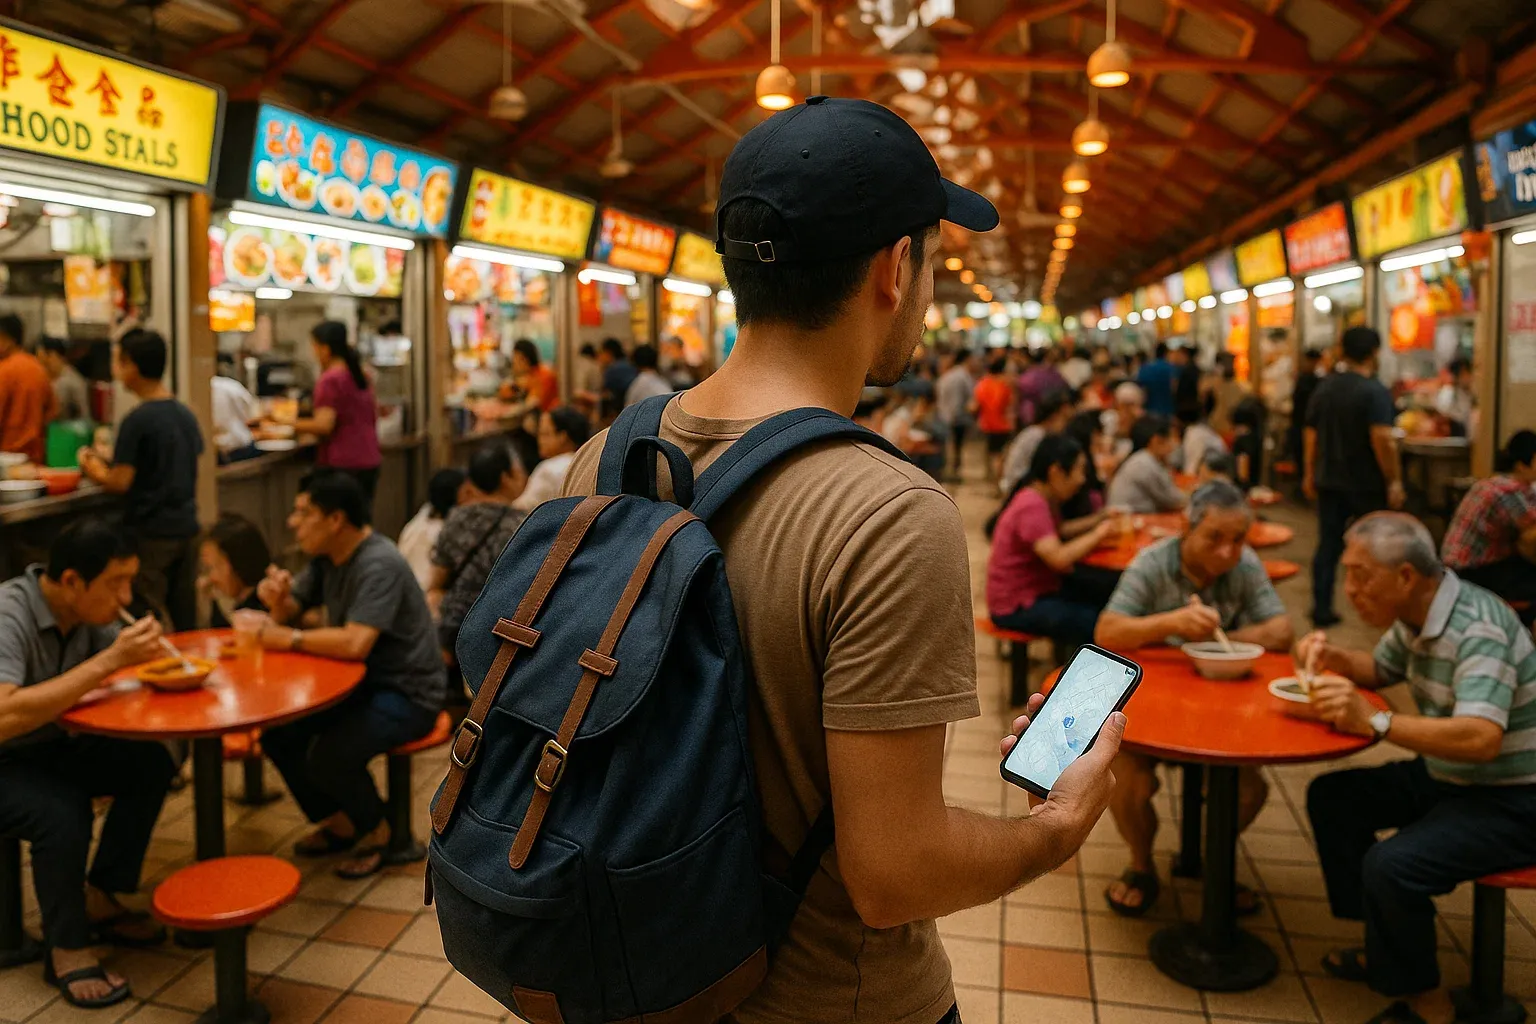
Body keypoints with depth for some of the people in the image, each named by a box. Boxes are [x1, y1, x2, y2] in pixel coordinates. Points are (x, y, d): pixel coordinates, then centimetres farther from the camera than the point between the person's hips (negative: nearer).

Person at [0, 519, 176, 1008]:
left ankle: (98, 899, 8)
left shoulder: (87, 610, -7)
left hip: (45, 747, 7)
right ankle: (67, 950, -7)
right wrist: (108, 661, -40)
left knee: (150, 764, -8)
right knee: (62, 814, -31)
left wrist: (145, 656, -19)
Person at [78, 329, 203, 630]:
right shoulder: (186, 415, 6)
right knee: (185, 620, 12)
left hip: (150, 533, -6)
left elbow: (120, 482, -16)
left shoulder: (137, 421, -14)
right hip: (186, 527, 7)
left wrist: (94, 471, 5)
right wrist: (110, 465, 19)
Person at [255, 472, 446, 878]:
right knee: (276, 731, -3)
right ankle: (339, 821, 16)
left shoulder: (379, 566, -25)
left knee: (329, 758, -27)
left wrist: (289, 639, -22)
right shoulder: (326, 556, 3)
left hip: (407, 693, -9)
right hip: (359, 681, 9)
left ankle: (376, 830, 4)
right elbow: (292, 613, 11)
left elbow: (355, 644, -36)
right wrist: (277, 599, -13)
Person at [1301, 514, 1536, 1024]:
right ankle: (1386, 947, 16)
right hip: (1447, 779, 10)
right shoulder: (1416, 616, 1)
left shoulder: (1477, 630, -26)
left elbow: (1480, 738, -38)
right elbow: (1380, 669, 20)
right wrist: (1336, 660, -1)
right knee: (1331, 798, 5)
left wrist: (1375, 722, -37)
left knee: (1391, 866, -27)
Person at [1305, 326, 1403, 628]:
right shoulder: (1375, 392, -14)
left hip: (1330, 481, 5)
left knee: (1328, 544, 7)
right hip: (1366, 484, -5)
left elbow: (1311, 433, 11)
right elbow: (1382, 439, -22)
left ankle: (1321, 609, 7)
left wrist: (1310, 473, 18)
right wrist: (1394, 481, -16)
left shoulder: (1324, 388, 6)